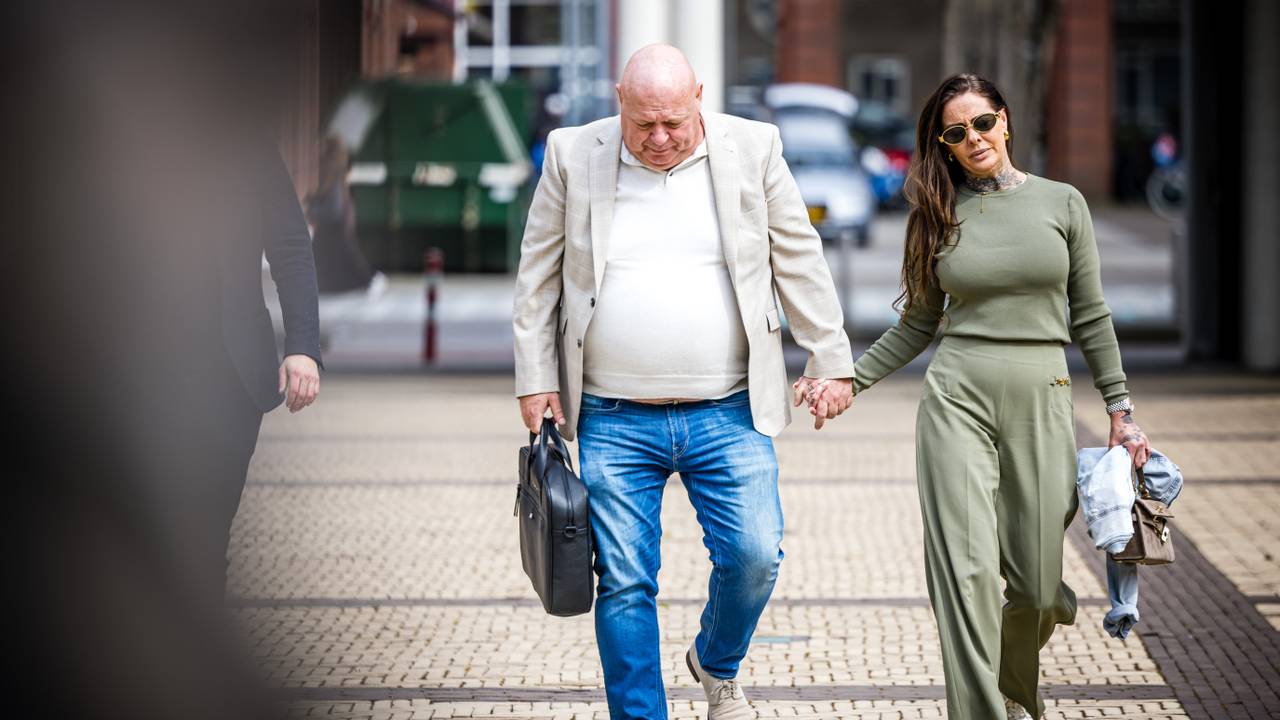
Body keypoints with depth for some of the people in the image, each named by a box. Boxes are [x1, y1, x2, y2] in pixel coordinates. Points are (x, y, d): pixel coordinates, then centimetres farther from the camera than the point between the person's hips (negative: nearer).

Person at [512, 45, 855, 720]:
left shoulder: (752, 149, 1)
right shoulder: (573, 156, 1)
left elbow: (800, 263, 7)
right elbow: (538, 276, 7)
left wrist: (831, 362, 5)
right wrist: (535, 378, 3)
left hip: (727, 413, 0)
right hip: (612, 420, 0)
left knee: (754, 554, -8)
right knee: (623, 583, -1)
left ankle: (716, 663, 22)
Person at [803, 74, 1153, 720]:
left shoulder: (1062, 203, 7)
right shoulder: (939, 213, 8)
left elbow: (1090, 318, 10)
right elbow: (918, 324, 14)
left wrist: (1120, 410, 8)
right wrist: (848, 379, 6)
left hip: (1041, 401, 0)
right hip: (958, 399, 0)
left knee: (1037, 584, 1)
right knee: (968, 569, -12)